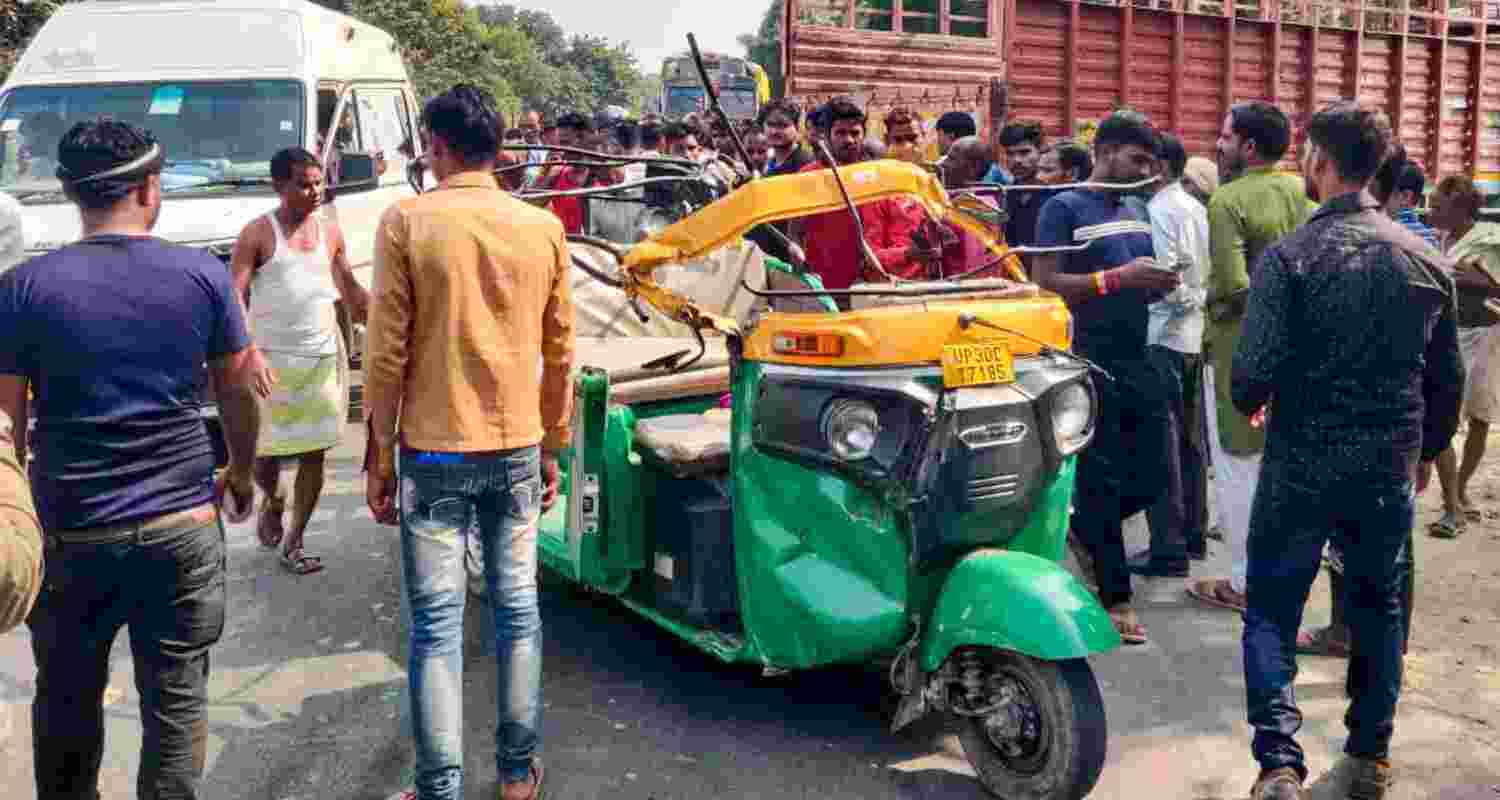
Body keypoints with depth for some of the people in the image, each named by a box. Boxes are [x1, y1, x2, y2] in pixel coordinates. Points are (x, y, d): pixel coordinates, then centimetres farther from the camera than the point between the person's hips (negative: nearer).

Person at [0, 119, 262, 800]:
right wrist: (242, 473, 21)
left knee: (65, 704, 18)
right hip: (182, 527, 0)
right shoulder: (203, 276, -4)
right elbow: (238, 393, 5)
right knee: (176, 705, 9)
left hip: (72, 535, 0)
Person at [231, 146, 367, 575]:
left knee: (314, 453, 4)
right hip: (273, 361, -4)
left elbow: (351, 291, 20)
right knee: (264, 451, 3)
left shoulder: (329, 232, 8)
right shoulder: (258, 233, -7)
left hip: (324, 358, 4)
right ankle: (272, 502, 37)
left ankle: (294, 542, 16)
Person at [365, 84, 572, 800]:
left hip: (434, 452, -3)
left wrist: (378, 457, 0)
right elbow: (559, 354, 7)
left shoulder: (407, 221, -8)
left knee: (436, 625, 4)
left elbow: (387, 351, -8)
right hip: (517, 451, 3)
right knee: (518, 610, 13)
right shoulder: (543, 228, 2)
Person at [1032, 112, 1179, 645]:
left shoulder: (1137, 213, 16)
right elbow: (1044, 284, -15)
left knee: (1149, 479, 8)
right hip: (1090, 366, -7)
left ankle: (1077, 529, 33)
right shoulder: (1064, 209, -5)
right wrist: (1119, 277, -22)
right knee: (1101, 481, 1)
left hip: (1140, 364, 7)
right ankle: (1115, 597, 12)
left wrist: (1158, 284, 1)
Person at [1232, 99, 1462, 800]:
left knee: (1271, 612, 7)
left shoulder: (1289, 257, -15)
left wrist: (1247, 402, 4)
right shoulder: (1427, 260, 0)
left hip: (1302, 466, -4)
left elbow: (1254, 372, -19)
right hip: (1391, 471, 4)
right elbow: (1447, 376, 7)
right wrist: (1428, 450, 22)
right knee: (1378, 609, 19)